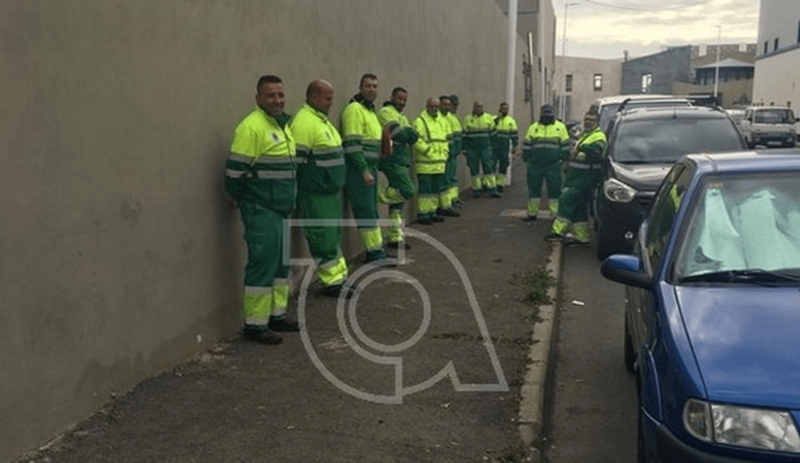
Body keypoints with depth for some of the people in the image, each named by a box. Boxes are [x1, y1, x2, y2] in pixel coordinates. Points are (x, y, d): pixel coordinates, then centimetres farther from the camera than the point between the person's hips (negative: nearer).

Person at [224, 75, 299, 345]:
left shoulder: (283, 124, 13)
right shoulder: (251, 127, -16)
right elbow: (235, 172, -17)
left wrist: (288, 201, 18)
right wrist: (244, 201, -6)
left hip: (281, 209, 9)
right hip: (261, 211, -9)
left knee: (281, 263, 15)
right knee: (263, 264, -5)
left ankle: (277, 315, 27)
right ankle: (255, 325, 5)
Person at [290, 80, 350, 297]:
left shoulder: (322, 120, 14)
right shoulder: (303, 122, -17)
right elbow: (296, 161, -20)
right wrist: (298, 198, -18)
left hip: (331, 192, 10)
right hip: (315, 196, -10)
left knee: (334, 236, 16)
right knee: (323, 240, -1)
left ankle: (340, 278, 25)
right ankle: (332, 283, 8)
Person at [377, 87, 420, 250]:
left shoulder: (402, 117, 24)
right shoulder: (386, 112, -7)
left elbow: (414, 136, 11)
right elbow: (400, 135, -19)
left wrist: (406, 133, -8)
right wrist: (406, 133, -1)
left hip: (400, 161, 10)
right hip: (392, 161, -9)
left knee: (397, 200, 10)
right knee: (407, 191, -20)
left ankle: (394, 238, 14)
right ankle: (377, 194, -3)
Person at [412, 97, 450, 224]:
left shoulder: (440, 121, 18)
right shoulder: (420, 121, -8)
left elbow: (444, 139, 25)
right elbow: (417, 140, -17)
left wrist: (444, 152, 11)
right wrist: (429, 151, -17)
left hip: (439, 164, 8)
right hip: (425, 164, -8)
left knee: (435, 190, 13)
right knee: (425, 190, -5)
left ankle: (432, 212, 22)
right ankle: (422, 214, 1)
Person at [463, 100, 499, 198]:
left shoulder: (489, 118, 4)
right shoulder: (467, 119, 2)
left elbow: (492, 133, 8)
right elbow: (465, 136, 5)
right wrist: (464, 149, 2)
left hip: (485, 148, 0)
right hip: (472, 149, 0)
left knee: (489, 168, -2)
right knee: (474, 170, 5)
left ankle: (492, 190, 0)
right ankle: (476, 189, 14)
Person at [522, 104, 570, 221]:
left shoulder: (560, 127, 6)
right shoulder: (533, 127, 11)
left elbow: (565, 146, 6)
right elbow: (526, 145, 14)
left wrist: (563, 160, 1)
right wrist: (526, 160, 10)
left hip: (553, 165, -2)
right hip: (535, 165, 2)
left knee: (554, 189, 1)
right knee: (534, 189, 7)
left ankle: (555, 213, 10)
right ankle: (532, 213, 17)